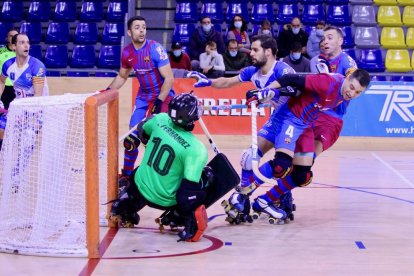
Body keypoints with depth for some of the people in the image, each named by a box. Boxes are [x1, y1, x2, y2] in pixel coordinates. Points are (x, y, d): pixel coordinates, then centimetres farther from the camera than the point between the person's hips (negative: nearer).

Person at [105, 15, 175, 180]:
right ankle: (126, 174, 17)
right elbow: (122, 76, 17)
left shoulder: (156, 49, -19)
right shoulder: (127, 53, -2)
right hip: (143, 97, 5)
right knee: (131, 137, 3)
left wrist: (159, 102, -26)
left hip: (163, 96, -5)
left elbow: (169, 78, -20)